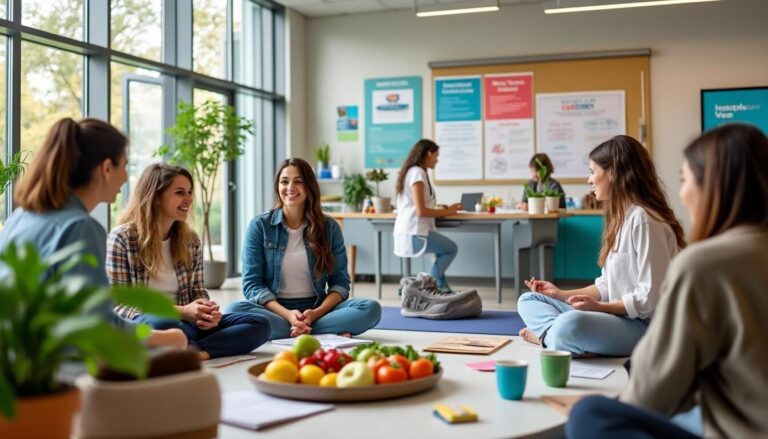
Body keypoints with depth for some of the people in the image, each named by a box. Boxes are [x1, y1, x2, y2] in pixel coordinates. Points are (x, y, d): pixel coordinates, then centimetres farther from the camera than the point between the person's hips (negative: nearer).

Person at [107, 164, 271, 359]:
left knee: (260, 324, -15)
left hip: (184, 325, 6)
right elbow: (118, 305, -10)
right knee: (162, 324, -42)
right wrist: (181, 312, -20)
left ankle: (195, 351, -32)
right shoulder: (122, 237, -6)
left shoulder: (190, 239, 10)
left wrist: (207, 311, -11)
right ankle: (198, 351, -16)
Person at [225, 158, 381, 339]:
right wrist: (287, 314, -20)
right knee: (234, 310, -34)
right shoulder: (259, 226, 1)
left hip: (316, 309, 1)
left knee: (371, 308, -23)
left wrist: (316, 313, -17)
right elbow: (251, 284, -4)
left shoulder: (329, 227, 4)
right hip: (274, 310, 0)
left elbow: (340, 282, 4)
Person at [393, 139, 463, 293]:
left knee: (446, 249, 18)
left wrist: (442, 209, 8)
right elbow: (421, 210, -19)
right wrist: (447, 211, -9)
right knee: (451, 249, 2)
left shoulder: (411, 171, 16)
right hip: (414, 234, -9)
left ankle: (441, 289, 17)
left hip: (410, 231, 9)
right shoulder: (418, 172, -13)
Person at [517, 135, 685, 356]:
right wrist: (562, 294, 14)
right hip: (617, 316, 10)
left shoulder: (643, 220, -16)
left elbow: (651, 298, -20)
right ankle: (555, 334, -17)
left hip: (645, 326, -10)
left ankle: (547, 334, -10)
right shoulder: (620, 217, 13)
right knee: (529, 300, 9)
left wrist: (599, 307, -21)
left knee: (570, 324, -41)